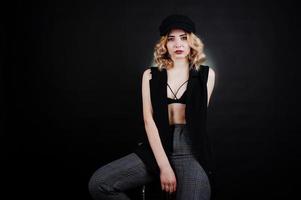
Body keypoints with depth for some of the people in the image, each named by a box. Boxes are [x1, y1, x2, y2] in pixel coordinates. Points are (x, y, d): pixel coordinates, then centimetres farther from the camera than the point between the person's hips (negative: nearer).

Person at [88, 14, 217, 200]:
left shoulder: (206, 74, 8)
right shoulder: (151, 75, 9)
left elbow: (199, 117, 7)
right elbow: (149, 119, -2)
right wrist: (164, 165, -14)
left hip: (192, 151, -1)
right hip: (156, 147, 2)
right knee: (99, 183, -17)